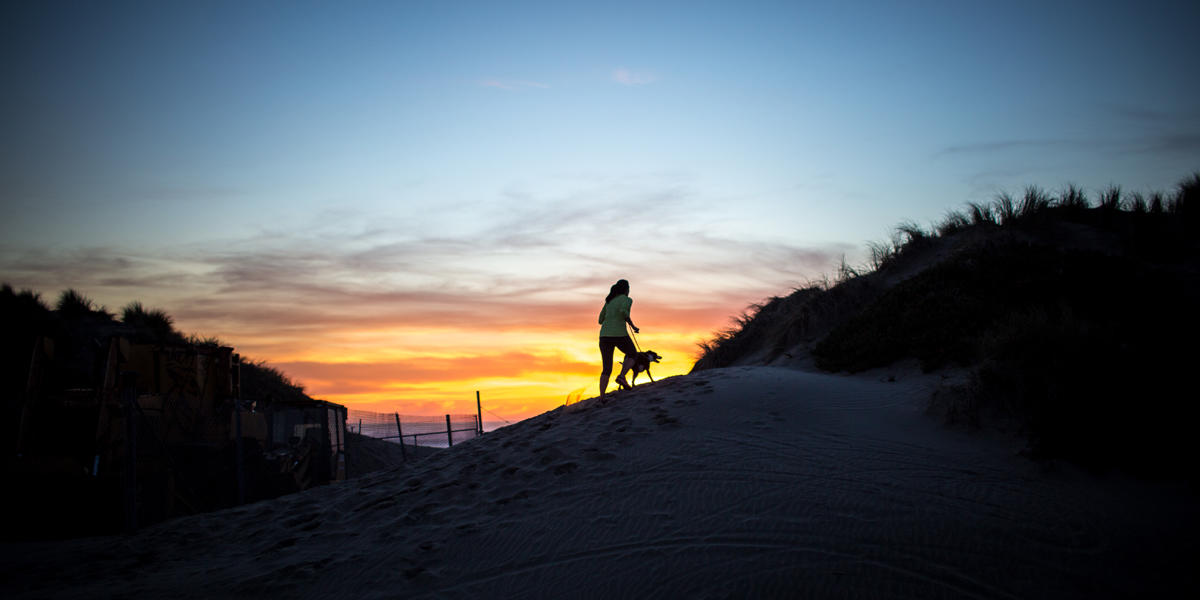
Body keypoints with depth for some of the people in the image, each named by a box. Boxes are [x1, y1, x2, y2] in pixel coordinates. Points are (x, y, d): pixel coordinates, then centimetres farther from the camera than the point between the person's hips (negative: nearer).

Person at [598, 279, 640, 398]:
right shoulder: (627, 300, 3)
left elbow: (601, 320, 25)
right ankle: (622, 376, -4)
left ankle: (601, 398, -5)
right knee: (632, 355, 23)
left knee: (606, 369, 10)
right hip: (619, 334, -5)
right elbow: (623, 310, -19)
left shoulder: (609, 301, 22)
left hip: (604, 335, 5)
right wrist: (633, 326, -7)